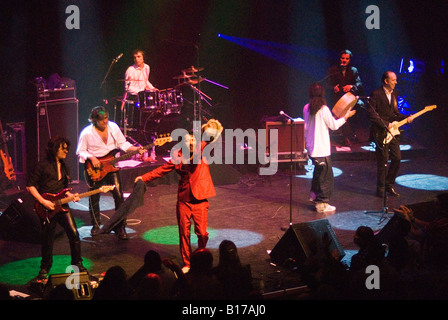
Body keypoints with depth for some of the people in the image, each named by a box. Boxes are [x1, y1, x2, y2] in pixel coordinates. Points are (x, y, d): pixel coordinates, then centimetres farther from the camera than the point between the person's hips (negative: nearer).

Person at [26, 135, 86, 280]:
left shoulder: (64, 166, 14)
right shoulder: (43, 165, -8)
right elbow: (30, 186, -9)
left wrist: (70, 195, 3)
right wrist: (43, 201, -16)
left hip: (61, 205, 5)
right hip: (47, 208, -5)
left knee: (74, 234, -3)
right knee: (48, 240, 3)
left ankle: (77, 264, 12)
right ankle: (45, 269, 20)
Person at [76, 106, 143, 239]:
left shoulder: (113, 127, -2)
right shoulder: (87, 133, -12)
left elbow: (122, 143, 6)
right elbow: (80, 151, -4)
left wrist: (136, 149, -8)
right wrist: (91, 158, -21)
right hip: (94, 169, -2)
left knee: (119, 196, -6)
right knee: (94, 198, 9)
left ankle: (120, 226, 4)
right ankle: (96, 225, 29)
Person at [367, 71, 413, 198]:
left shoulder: (394, 93, 13)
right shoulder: (376, 94, -11)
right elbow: (371, 113, -18)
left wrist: (406, 118, 3)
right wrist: (385, 124, -18)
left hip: (392, 132, 7)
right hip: (381, 133, -7)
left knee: (397, 158, 6)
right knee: (383, 161, -4)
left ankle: (389, 185, 20)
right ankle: (381, 189, 7)